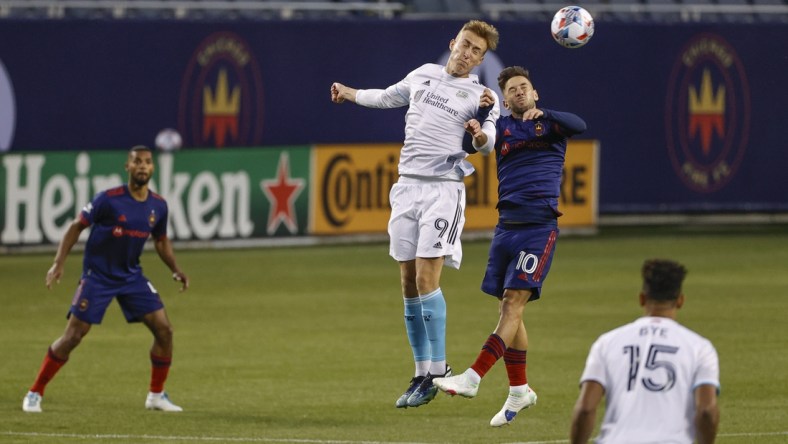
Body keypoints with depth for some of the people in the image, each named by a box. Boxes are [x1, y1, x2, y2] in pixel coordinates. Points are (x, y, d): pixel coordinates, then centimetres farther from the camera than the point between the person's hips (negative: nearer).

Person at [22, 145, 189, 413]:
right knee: (73, 335, -10)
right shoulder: (109, 199, -17)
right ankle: (35, 393, 2)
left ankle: (157, 396, 11)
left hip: (132, 276, 5)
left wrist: (175, 270, 0)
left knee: (164, 329, -5)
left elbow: (161, 241, 15)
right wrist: (59, 263, -17)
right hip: (97, 277, -5)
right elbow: (76, 227, -9)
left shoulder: (158, 206, -1)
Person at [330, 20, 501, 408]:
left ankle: (438, 370, -9)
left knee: (426, 279, -16)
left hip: (444, 190, -5)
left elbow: (486, 145, -14)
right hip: (407, 185, 5)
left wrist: (486, 116, -34)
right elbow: (387, 97, 34)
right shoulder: (423, 75, 15)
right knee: (409, 285, 4)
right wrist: (348, 93, 46)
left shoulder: (480, 95, 0)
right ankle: (421, 373, 10)